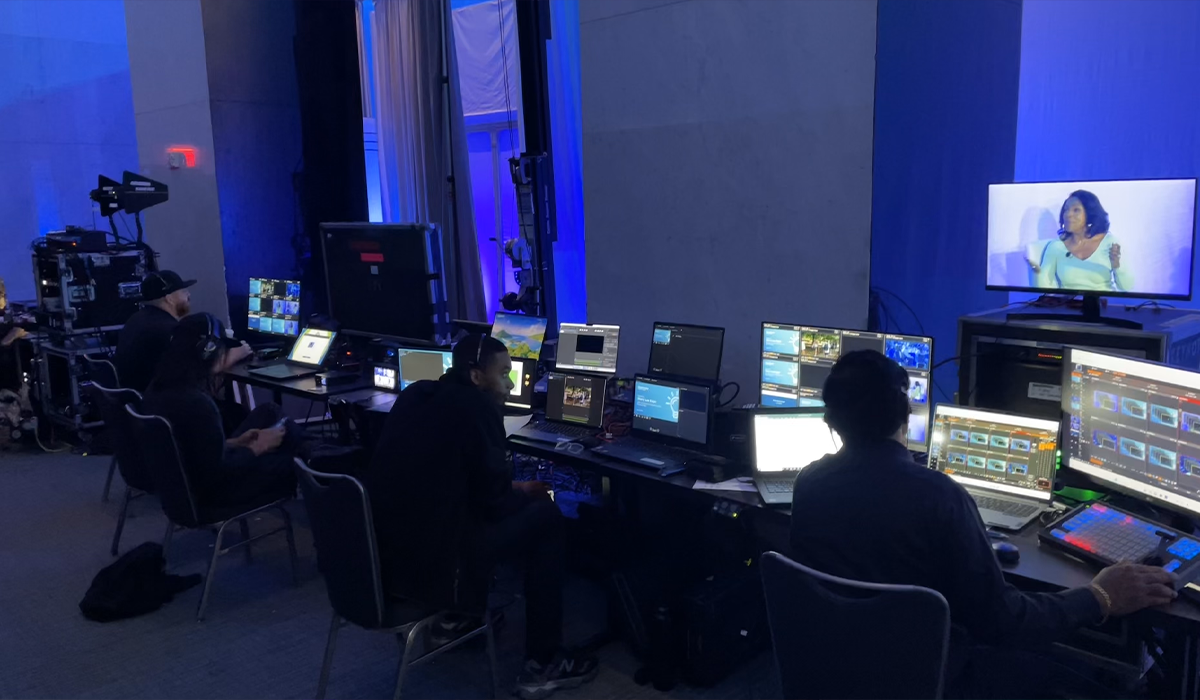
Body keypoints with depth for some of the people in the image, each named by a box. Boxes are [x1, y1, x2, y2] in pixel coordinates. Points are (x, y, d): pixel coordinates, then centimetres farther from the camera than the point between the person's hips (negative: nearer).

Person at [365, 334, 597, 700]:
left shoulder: (414, 394, 9)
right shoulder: (477, 406, -12)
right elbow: (494, 500, -9)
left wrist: (512, 489, 21)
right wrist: (525, 492, 13)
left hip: (382, 554, 8)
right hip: (432, 564, -8)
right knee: (547, 517, 6)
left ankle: (459, 612, 32)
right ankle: (543, 664, 10)